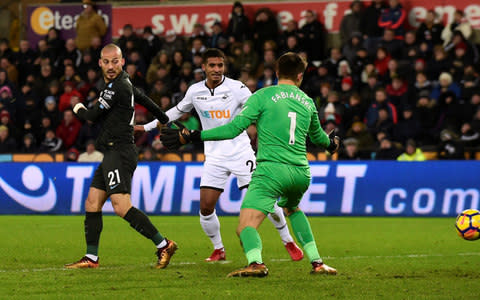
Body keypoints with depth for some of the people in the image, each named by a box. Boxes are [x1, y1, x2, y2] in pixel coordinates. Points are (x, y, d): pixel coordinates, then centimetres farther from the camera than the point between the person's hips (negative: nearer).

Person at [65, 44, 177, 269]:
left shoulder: (117, 87, -13)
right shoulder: (123, 83, 17)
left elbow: (94, 115, -11)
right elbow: (144, 100, 29)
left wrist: (79, 110, 11)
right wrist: (167, 122, 40)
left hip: (119, 152, -10)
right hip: (112, 154, 10)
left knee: (121, 207, -19)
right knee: (92, 203, 9)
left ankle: (163, 245, -17)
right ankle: (91, 258, 13)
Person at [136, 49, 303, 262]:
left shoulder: (236, 88, -9)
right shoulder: (195, 92, 4)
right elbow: (177, 111, 21)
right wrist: (147, 127, 25)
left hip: (240, 151, -3)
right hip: (214, 156, 3)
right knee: (205, 207, -5)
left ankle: (288, 242, 6)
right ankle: (218, 250, 17)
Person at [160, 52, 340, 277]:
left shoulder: (263, 96, 1)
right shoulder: (307, 101, 16)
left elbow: (235, 128, -7)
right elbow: (317, 135, 35)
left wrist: (192, 136, -3)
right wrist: (330, 144, 59)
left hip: (271, 169, -5)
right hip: (301, 172, 5)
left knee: (246, 226, -12)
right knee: (292, 209, 36)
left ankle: (255, 263, -43)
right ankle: (317, 262, 28)